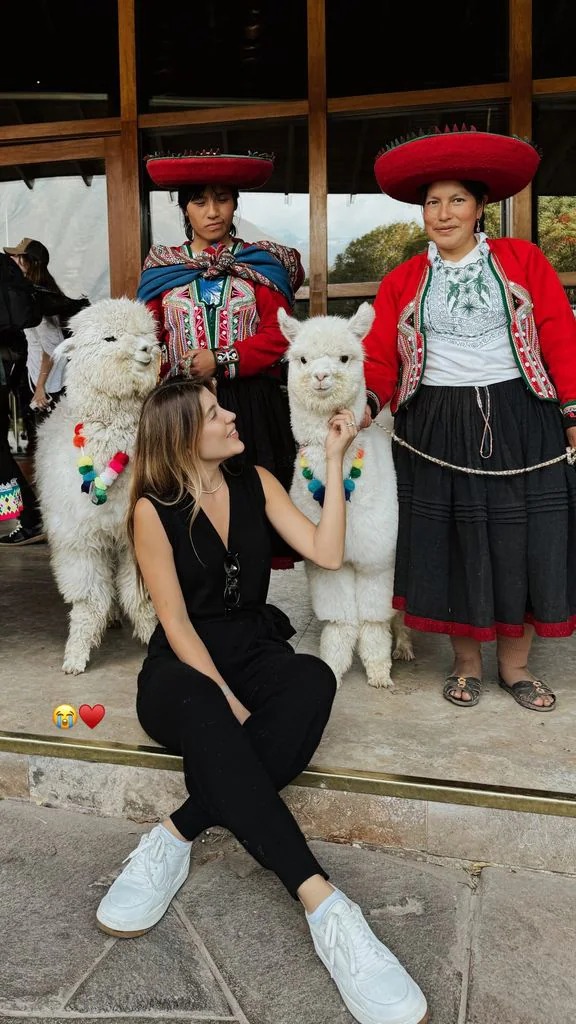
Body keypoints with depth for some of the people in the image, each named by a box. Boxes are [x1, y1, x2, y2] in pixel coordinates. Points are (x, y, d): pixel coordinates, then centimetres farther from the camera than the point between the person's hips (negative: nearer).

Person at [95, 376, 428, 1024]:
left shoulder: (256, 484, 5)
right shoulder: (154, 509, -7)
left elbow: (326, 553, -3)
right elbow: (176, 622, -10)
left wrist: (334, 460, -5)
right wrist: (229, 703, -19)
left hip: (256, 650, 4)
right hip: (183, 666, -3)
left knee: (313, 682, -33)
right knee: (201, 713, -40)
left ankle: (176, 837, -29)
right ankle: (321, 903, -42)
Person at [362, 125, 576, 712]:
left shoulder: (524, 261, 4)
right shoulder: (402, 281, 8)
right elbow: (381, 357, 3)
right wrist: (367, 401, -15)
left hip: (519, 424, 0)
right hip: (434, 430, 1)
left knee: (521, 544, 4)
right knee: (448, 545, 5)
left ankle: (514, 665, 24)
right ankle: (466, 663, 25)